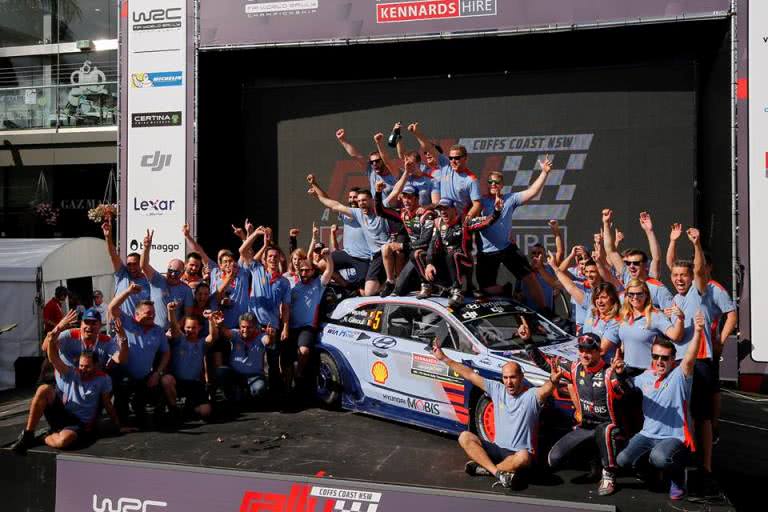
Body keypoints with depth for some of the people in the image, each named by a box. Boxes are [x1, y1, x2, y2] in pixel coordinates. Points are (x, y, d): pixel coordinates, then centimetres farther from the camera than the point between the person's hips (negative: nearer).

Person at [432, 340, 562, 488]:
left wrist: (554, 380, -56)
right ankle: (498, 472, -27)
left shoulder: (531, 395, -9)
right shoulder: (497, 389, 5)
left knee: (524, 457, -39)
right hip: (497, 448, 4)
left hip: (518, 453, -4)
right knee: (465, 437, -17)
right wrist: (444, 358, 3)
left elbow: (547, 388, -31)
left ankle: (484, 467, -18)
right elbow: (470, 375, 4)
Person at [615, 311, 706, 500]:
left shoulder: (679, 376, -9)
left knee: (659, 457, -36)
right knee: (623, 460, -16)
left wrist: (697, 332, -46)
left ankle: (678, 476, 0)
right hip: (647, 434, 5)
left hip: (675, 437, -5)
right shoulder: (647, 376, 8)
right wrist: (621, 373, 2)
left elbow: (689, 359, -29)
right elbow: (629, 385, 26)